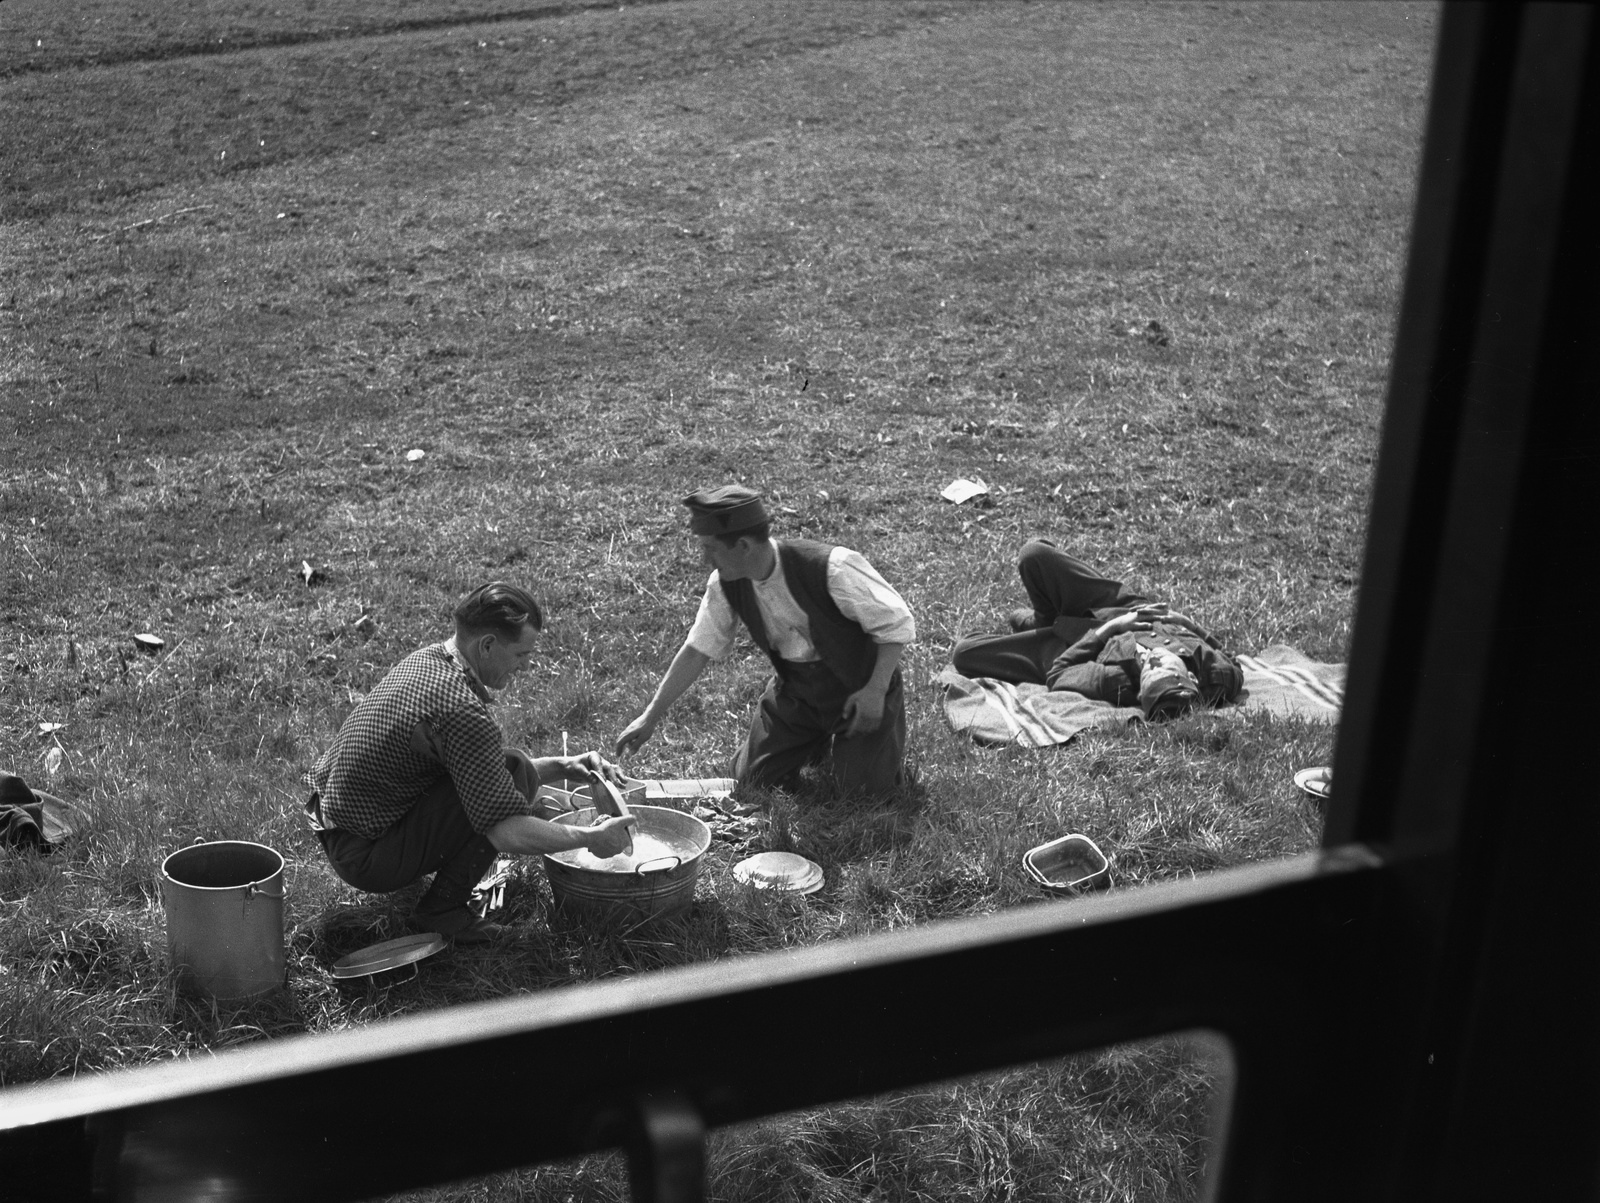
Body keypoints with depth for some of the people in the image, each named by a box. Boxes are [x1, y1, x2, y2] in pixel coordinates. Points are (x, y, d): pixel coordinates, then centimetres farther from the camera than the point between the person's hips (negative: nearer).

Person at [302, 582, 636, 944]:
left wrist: (563, 766, 6)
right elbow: (505, 832, -28)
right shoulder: (461, 710, -27)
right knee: (517, 773, -18)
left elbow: (490, 767, 17)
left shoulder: (427, 659, 3)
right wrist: (590, 838, -16)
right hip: (366, 857, -10)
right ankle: (442, 909, -7)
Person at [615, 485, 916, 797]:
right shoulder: (726, 584, -14)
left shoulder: (832, 569, -32)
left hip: (859, 688, -5)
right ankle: (822, 738, 28)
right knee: (753, 779, 3)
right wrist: (650, 718, -4)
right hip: (794, 687, 5)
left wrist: (875, 691, -27)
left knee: (864, 787, -12)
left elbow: (897, 624, -21)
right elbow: (697, 650, -3)